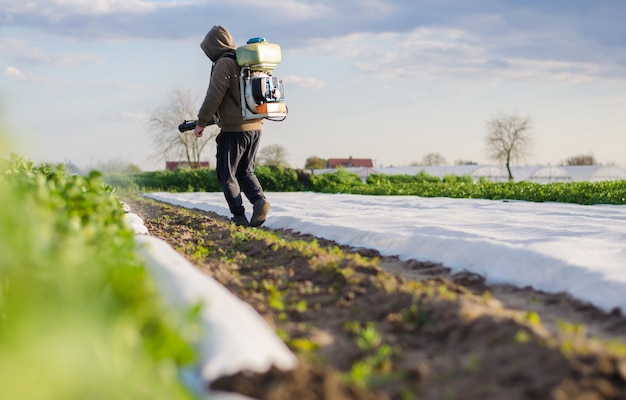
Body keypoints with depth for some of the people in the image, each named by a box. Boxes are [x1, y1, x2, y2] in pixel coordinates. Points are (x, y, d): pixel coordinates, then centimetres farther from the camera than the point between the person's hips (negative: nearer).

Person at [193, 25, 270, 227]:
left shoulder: (224, 63, -9)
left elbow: (214, 97, -14)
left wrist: (201, 123, -3)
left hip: (234, 129, -7)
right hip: (255, 127, 8)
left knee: (227, 174, 4)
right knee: (245, 171, 17)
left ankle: (239, 216, -4)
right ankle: (259, 199, -7)